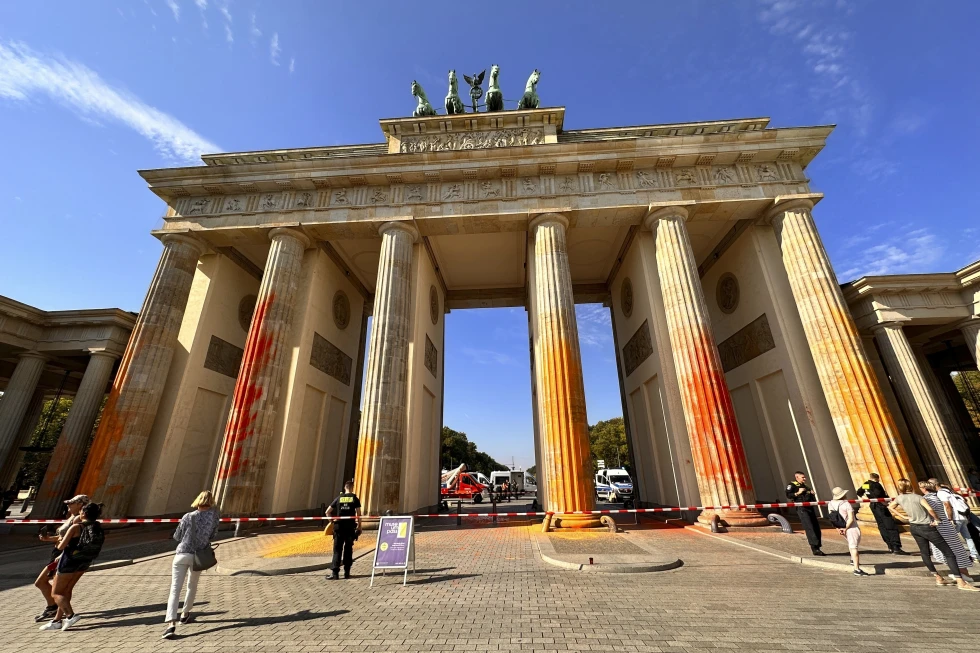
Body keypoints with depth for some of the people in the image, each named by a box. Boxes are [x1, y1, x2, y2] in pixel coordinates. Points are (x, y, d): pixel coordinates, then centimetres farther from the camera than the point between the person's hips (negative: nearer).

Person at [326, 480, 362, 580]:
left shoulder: (338, 498, 6)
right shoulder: (355, 499, 0)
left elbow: (328, 512, 6)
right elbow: (358, 514, -5)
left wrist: (332, 519, 19)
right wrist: (359, 526, 3)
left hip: (339, 526, 1)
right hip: (350, 527, -1)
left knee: (337, 549, 5)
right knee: (348, 549, 10)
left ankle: (335, 572, -1)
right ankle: (347, 572, 15)